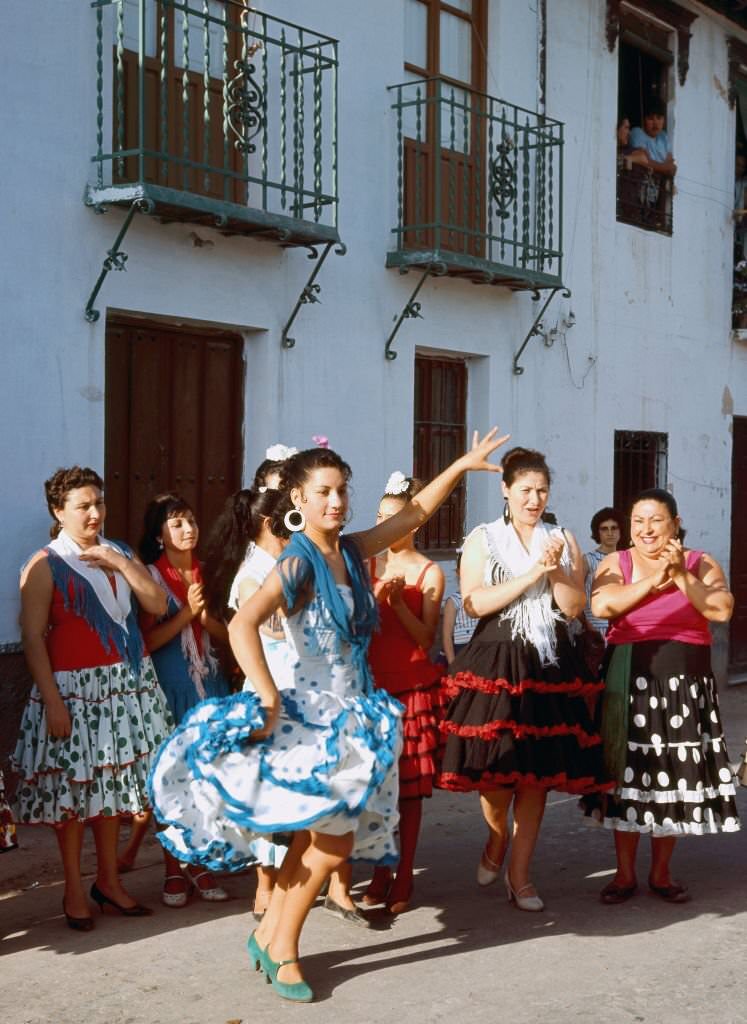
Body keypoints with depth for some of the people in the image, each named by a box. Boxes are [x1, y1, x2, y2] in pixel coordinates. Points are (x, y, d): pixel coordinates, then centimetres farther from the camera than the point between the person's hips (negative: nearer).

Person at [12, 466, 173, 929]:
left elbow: (159, 604, 1)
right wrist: (52, 701, -17)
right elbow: (33, 638, -11)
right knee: (74, 787, 1)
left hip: (128, 683, 5)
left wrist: (121, 563, -10)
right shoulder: (46, 565, -7)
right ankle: (74, 889, 14)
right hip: (74, 688, -5)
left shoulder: (120, 553, 11)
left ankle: (109, 880, 24)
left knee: (111, 783, 12)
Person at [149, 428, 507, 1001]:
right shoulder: (298, 563, -17)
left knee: (320, 839, 12)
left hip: (352, 715, 8)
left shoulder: (351, 551, 5)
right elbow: (242, 625, -29)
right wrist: (271, 705, -31)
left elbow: (413, 514, 18)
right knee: (333, 839, -6)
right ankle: (282, 947, 11)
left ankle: (270, 933, 26)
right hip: (312, 715, -8)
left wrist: (461, 466, 17)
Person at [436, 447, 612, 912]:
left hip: (549, 666, 2)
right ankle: (497, 840, 28)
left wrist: (556, 572, -12)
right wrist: (532, 575, -14)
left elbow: (575, 606, 4)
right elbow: (474, 602, -10)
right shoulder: (482, 539, 3)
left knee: (537, 772, 3)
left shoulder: (564, 540, 11)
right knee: (496, 771, -2)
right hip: (495, 664, -2)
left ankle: (519, 873, 13)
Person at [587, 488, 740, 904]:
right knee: (629, 771, 1)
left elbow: (722, 610, -11)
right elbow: (601, 605, -16)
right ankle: (625, 873, 12)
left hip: (685, 683, 1)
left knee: (675, 773, 4)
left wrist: (682, 576, -21)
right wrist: (655, 579, -24)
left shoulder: (701, 563, 5)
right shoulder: (616, 563, 3)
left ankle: (662, 872, 17)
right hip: (630, 680, 0)